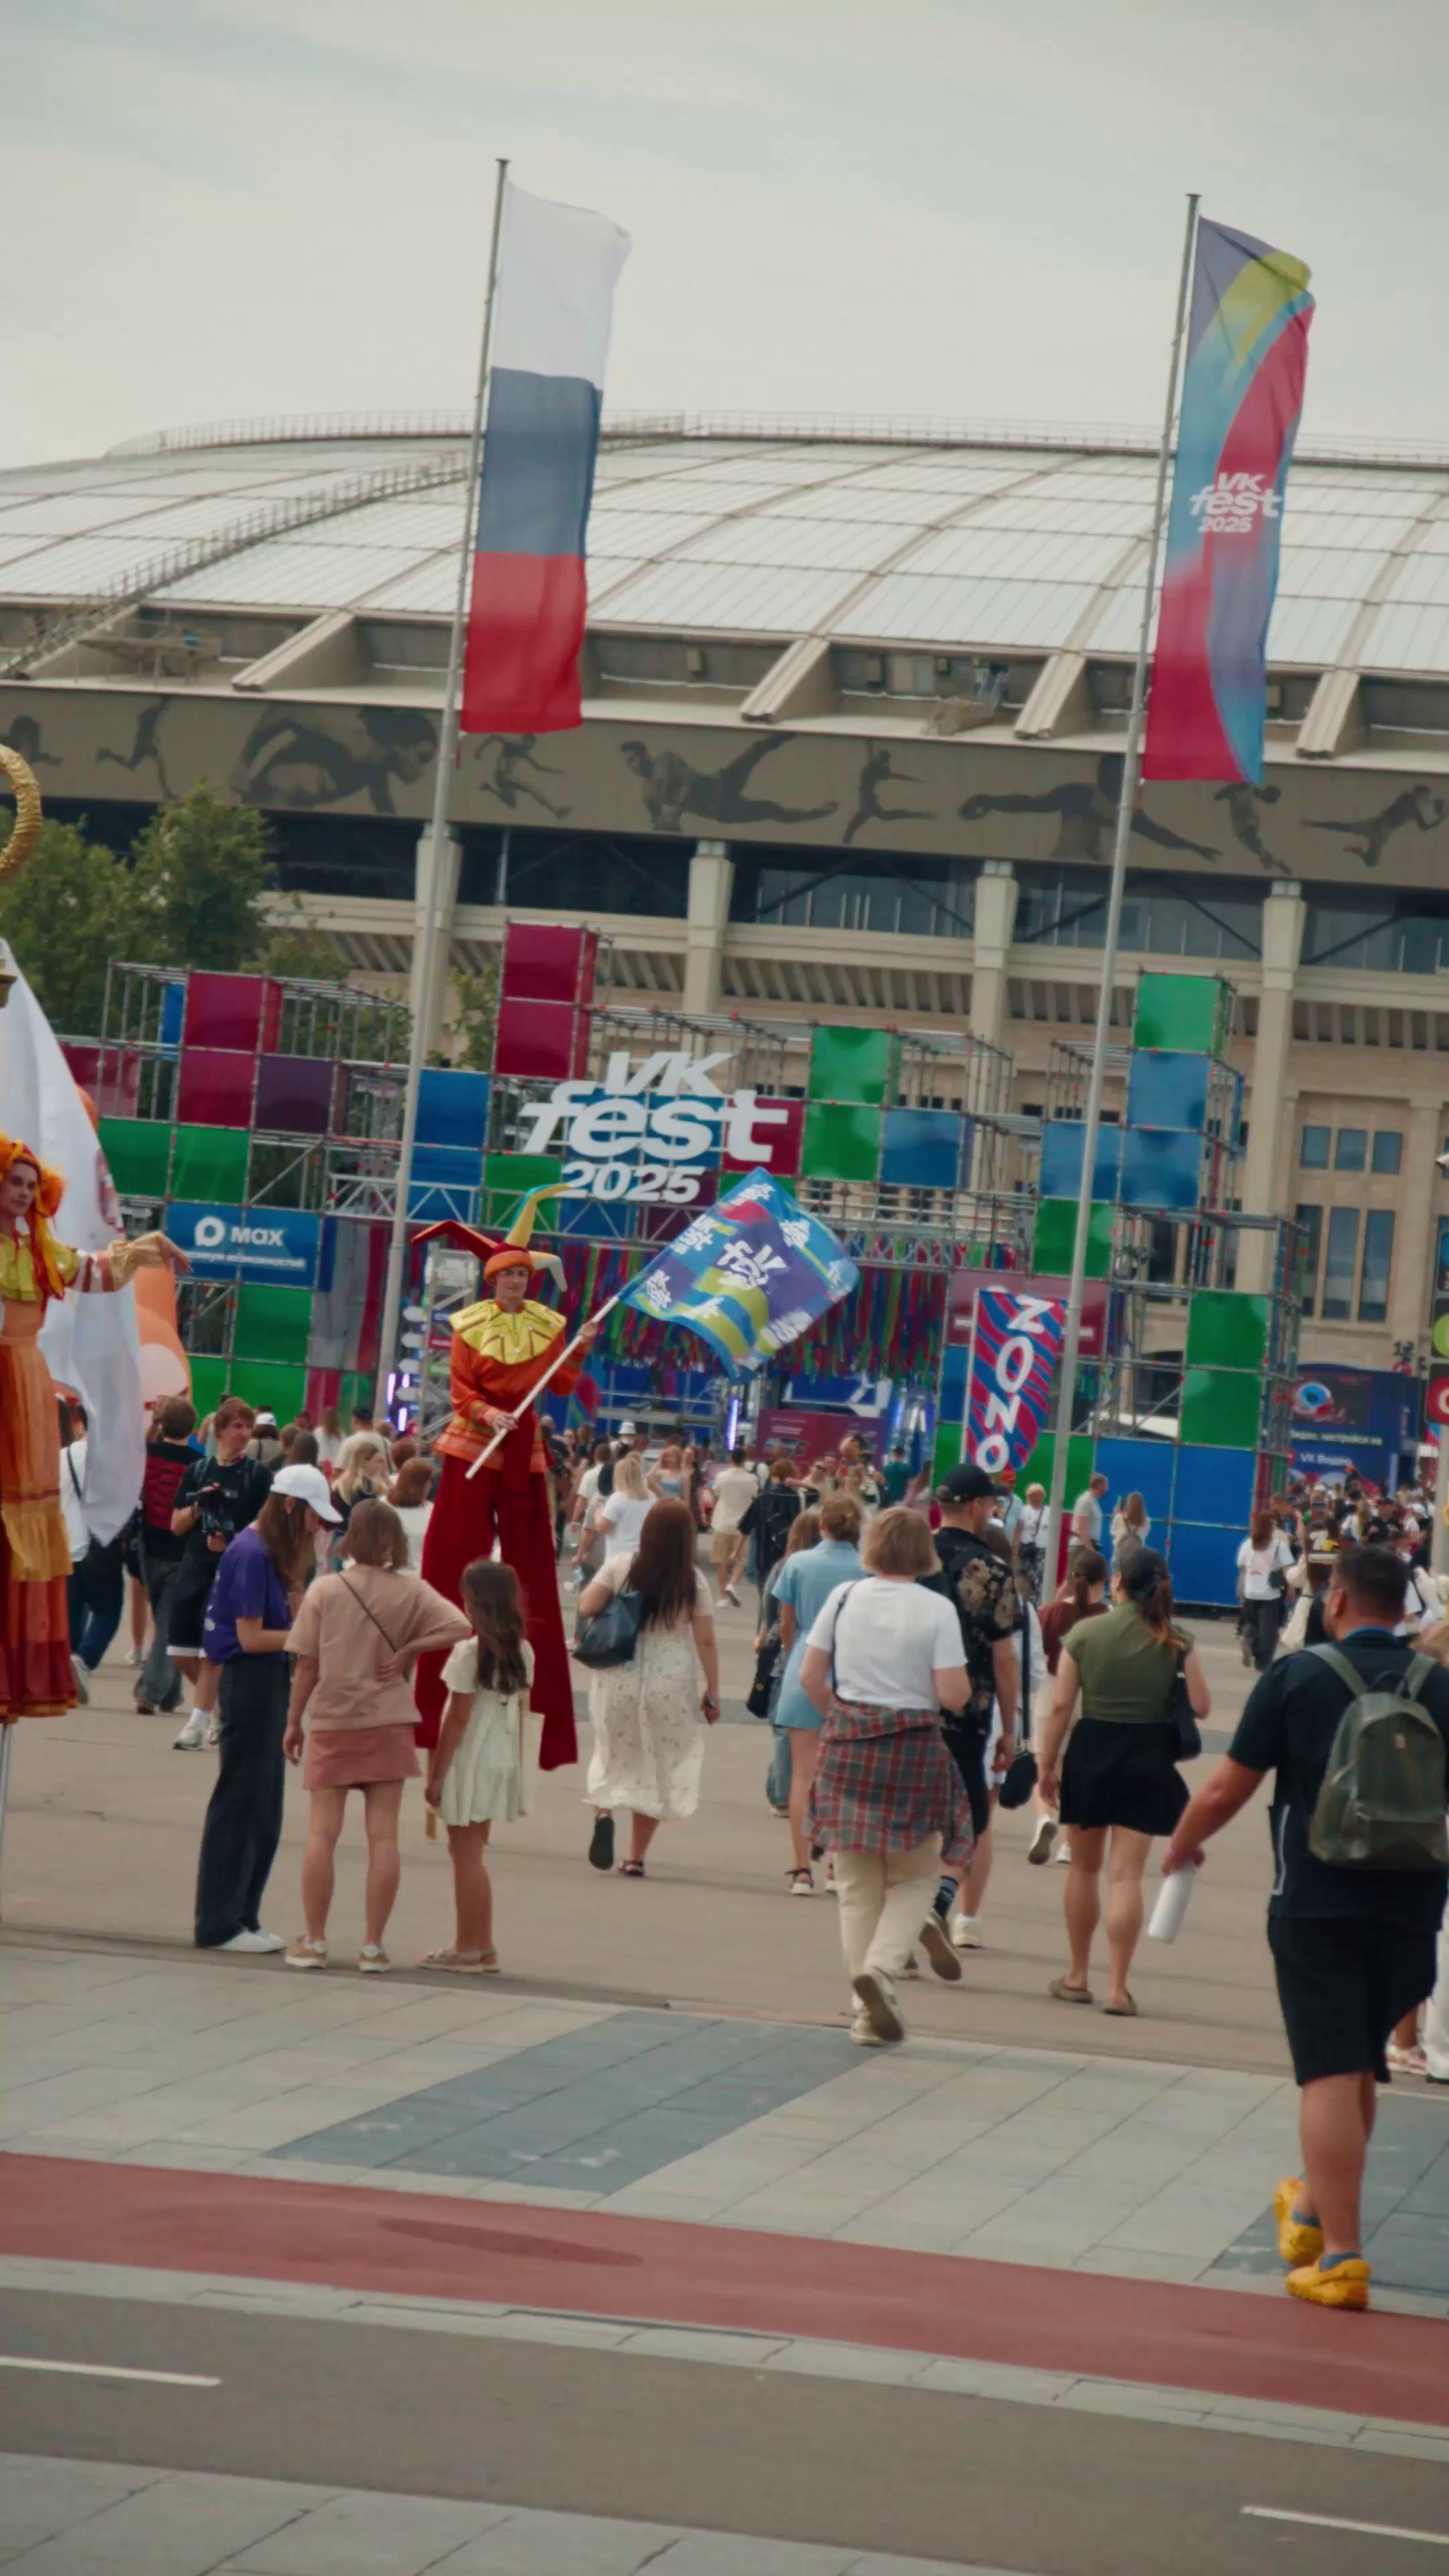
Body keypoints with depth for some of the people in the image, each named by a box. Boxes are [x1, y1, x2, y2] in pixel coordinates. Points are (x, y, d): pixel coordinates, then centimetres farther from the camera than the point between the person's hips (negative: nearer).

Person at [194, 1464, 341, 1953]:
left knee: (264, 1809, 13)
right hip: (250, 1681, -10)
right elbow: (251, 1637, -18)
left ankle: (242, 1917, 19)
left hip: (268, 1682, 10)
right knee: (241, 1804, -3)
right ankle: (220, 1925, 4)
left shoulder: (272, 1552, 12)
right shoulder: (251, 1554, -17)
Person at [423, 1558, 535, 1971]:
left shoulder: (469, 1652, -16)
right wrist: (517, 1762, 17)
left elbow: (457, 1718, -14)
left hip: (470, 1762, -7)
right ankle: (479, 1945, 19)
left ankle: (471, 1948, 5)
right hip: (504, 1760, 7)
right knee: (472, 1854, 16)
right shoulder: (523, 1651, 4)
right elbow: (520, 1712, 9)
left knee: (466, 1855, 1)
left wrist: (436, 1774, -8)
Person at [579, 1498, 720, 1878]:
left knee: (615, 1754, 18)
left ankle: (603, 1811, -12)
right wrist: (713, 1693, 3)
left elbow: (586, 1608, -7)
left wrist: (589, 1590, 15)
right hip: (670, 1685, -1)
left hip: (619, 1679, 1)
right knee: (658, 1768, 11)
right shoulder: (693, 1582, -5)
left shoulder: (620, 1566, -4)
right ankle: (636, 1858, 11)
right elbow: (705, 1641, -5)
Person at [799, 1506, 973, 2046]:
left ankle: (870, 2016, 11)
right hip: (914, 1749, -3)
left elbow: (810, 1677, 1)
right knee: (914, 1878, 14)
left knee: (857, 1887, 11)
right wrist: (964, 1682, 9)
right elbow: (953, 1695, -13)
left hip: (848, 1744, 3)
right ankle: (880, 1968, -12)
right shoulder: (936, 1610, -9)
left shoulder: (844, 1597, -1)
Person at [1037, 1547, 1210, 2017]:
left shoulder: (1084, 1633, -6)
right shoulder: (1176, 1643, -5)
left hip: (1090, 1752, 0)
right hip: (1147, 1759, 0)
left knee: (1084, 1867, 17)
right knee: (1126, 1875, 1)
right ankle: (1117, 1987, -4)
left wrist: (1048, 1765, 2)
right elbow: (1201, 1706, -5)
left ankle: (1078, 1977, 26)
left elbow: (1061, 1705, -6)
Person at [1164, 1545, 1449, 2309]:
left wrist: (1182, 1845, 16)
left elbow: (1226, 1791, -3)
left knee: (1330, 2075, -3)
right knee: (1359, 2068, 19)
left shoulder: (1297, 1678, -5)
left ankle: (1339, 2255, -7)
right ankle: (1314, 2212, 37)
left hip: (1317, 1902, -3)